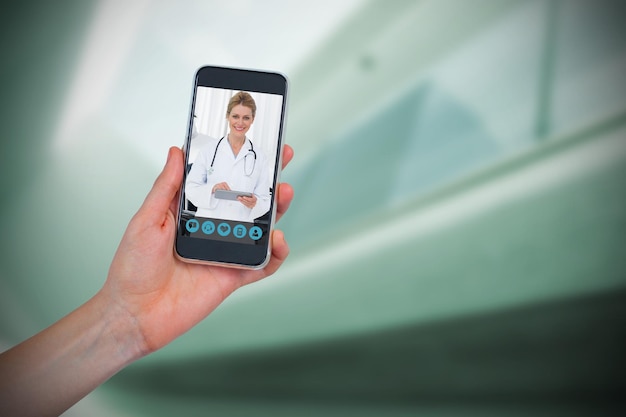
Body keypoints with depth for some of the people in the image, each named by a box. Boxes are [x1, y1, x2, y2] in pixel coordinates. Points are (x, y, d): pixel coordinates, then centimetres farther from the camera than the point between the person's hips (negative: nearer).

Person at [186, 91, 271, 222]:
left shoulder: (259, 157, 7)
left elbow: (265, 202, 7)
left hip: (242, 225, 1)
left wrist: (254, 203, -13)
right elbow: (190, 188, 4)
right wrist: (212, 189, -14)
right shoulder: (210, 148, 5)